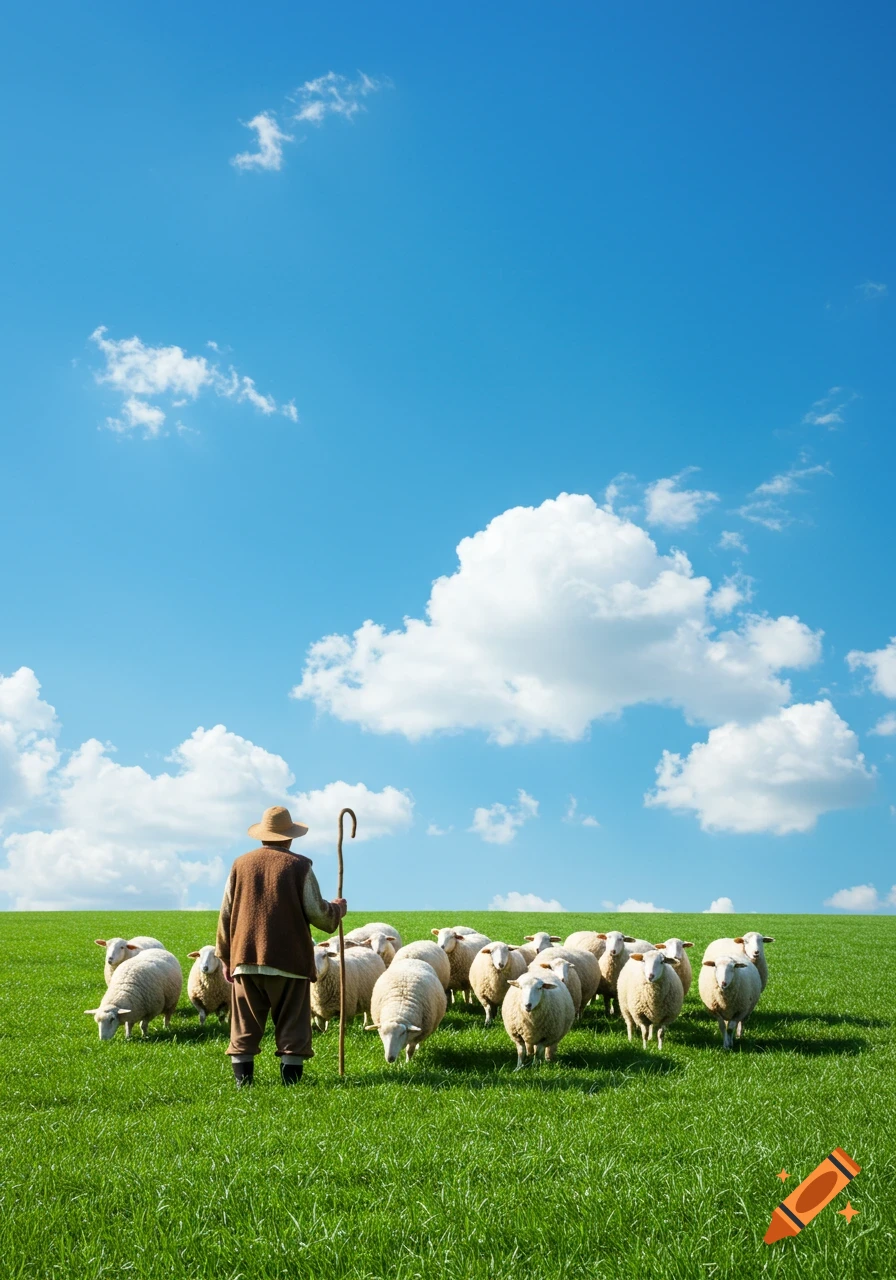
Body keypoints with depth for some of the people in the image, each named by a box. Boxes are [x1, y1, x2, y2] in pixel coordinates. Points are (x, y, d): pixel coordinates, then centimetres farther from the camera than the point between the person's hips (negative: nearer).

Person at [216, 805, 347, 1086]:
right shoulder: (299, 866, -2)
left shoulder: (241, 864, 9)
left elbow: (226, 914, 10)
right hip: (288, 959, -3)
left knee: (245, 1025, 8)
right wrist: (337, 909, 16)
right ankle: (290, 1080, 1)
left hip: (246, 958, 3)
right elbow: (316, 913, -6)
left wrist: (226, 957, 17)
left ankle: (242, 1079, 6)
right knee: (292, 1024, 4)